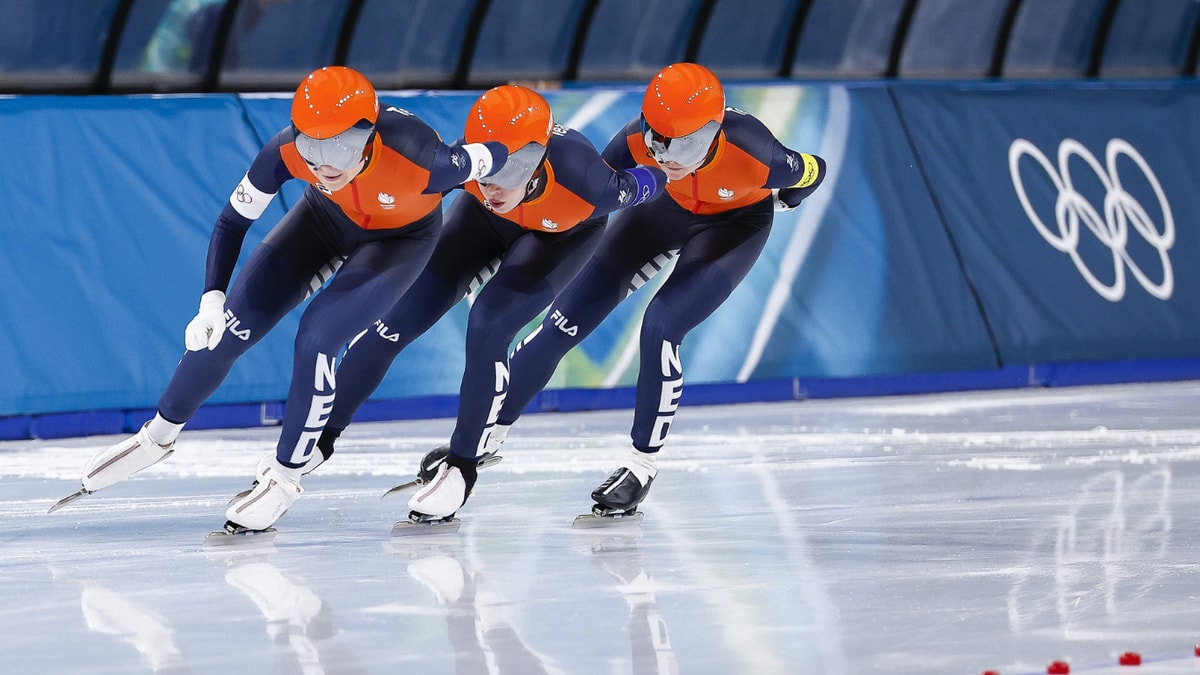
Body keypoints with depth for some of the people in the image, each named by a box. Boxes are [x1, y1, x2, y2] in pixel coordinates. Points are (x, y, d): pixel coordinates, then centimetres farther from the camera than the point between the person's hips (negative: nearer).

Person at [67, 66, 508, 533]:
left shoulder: (422, 161, -43)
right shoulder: (286, 152, -34)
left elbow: (492, 158, -21)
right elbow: (233, 219, -17)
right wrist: (211, 300, -26)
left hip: (401, 237, -3)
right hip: (328, 218, 3)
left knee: (316, 339, -21)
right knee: (228, 329, -2)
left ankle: (284, 477, 1)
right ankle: (157, 436, 23)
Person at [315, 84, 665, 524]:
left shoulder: (583, 181, -44)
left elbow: (640, 186, -22)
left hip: (565, 235, -3)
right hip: (488, 223, 3)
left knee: (488, 326, -23)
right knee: (400, 318, -4)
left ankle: (462, 466, -5)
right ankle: (321, 437, 12)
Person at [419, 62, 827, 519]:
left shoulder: (757, 156, -39)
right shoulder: (639, 139, -34)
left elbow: (812, 172, -16)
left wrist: (783, 199, 0)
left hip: (736, 220, -3)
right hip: (668, 207, 3)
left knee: (661, 327, -22)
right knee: (566, 321, -2)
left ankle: (642, 467, -2)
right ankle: (487, 435, 12)